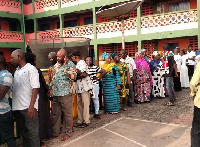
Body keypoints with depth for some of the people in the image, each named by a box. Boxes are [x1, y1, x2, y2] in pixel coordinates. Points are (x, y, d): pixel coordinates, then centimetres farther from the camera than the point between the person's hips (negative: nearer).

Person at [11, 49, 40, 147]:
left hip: (28, 107, -7)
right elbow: (14, 88, 17)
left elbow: (35, 88, -13)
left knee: (32, 131, 2)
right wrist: (13, 105, 6)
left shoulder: (31, 69, -7)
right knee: (22, 131, 16)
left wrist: (31, 106, -20)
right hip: (17, 107, 7)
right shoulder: (16, 71, 14)